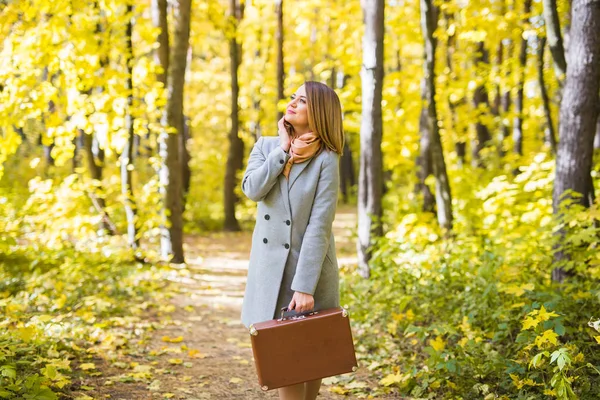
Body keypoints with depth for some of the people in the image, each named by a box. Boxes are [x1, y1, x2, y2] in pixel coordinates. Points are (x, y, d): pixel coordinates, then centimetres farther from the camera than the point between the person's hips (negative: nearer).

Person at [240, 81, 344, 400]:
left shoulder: (326, 159, -8)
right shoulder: (266, 146, 5)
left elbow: (320, 226, -16)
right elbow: (252, 189, -14)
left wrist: (305, 286, -22)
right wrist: (284, 149, -11)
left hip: (310, 267, -3)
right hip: (269, 268, 4)